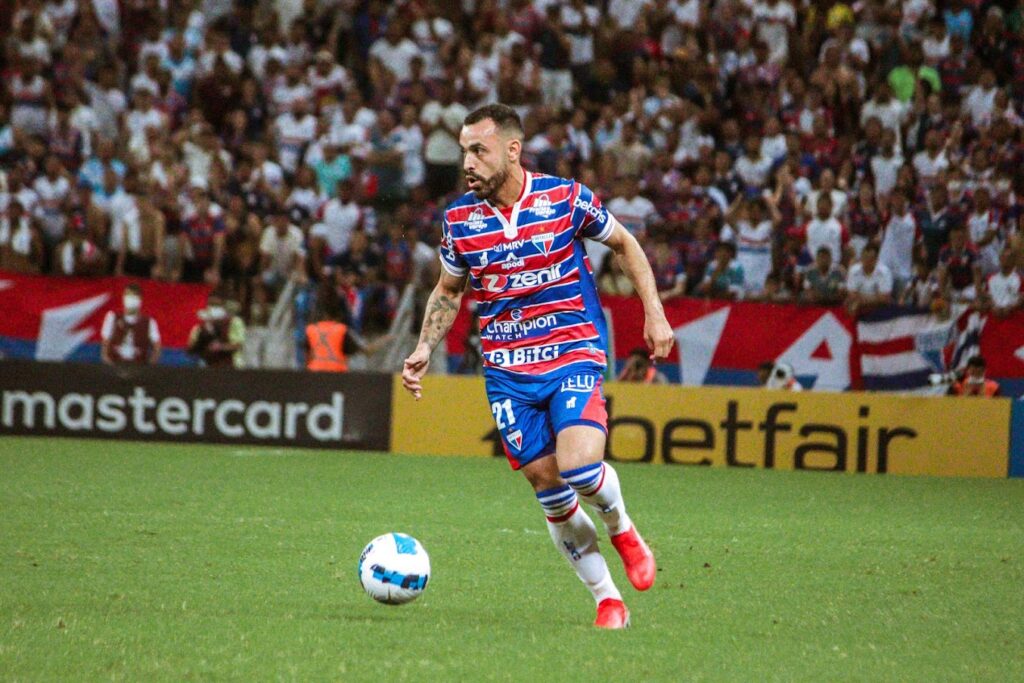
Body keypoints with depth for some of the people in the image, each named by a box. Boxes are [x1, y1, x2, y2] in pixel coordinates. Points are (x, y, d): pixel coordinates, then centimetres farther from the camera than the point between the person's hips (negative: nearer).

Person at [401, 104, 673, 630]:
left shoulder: (565, 198, -7)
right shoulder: (459, 218, 0)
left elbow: (624, 244, 9)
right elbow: (448, 291, 16)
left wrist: (654, 314, 3)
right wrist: (424, 350, 3)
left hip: (574, 354, -3)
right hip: (507, 368, 3)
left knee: (579, 466, -24)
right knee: (549, 489, -1)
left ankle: (622, 531, 9)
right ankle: (608, 600, 12)